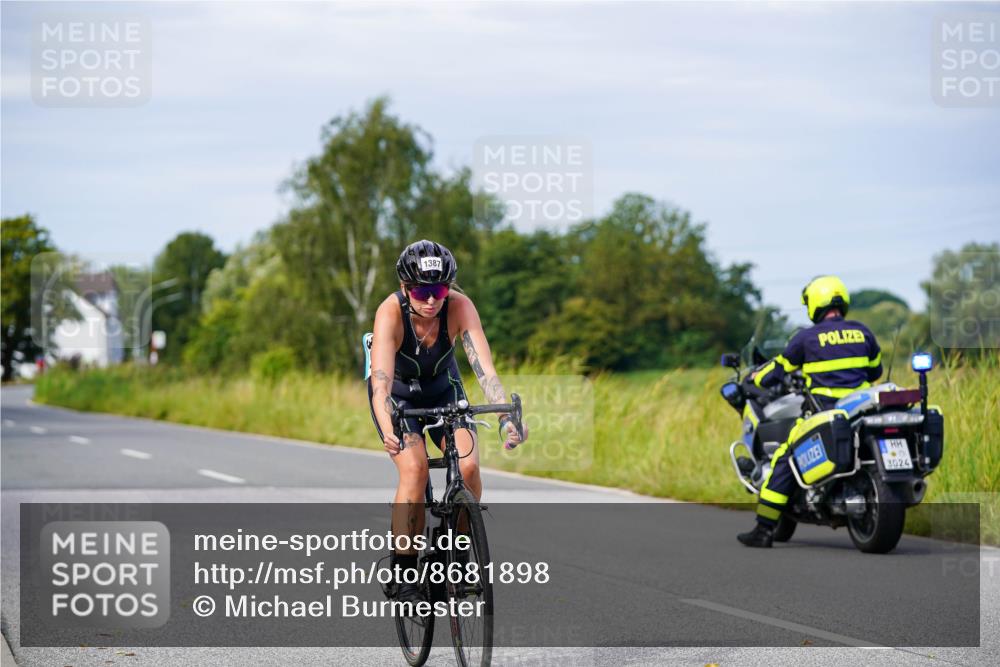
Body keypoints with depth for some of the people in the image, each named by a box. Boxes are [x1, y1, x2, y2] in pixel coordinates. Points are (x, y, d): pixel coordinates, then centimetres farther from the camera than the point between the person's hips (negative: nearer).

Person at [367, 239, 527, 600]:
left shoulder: (459, 306, -28)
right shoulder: (391, 312, -33)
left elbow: (484, 366, -37)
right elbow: (381, 378, -45)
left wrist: (506, 417, -52)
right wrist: (387, 430, -62)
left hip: (443, 388, 2)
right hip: (398, 393, -2)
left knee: (468, 466, -20)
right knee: (415, 470, -25)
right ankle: (404, 573, -18)